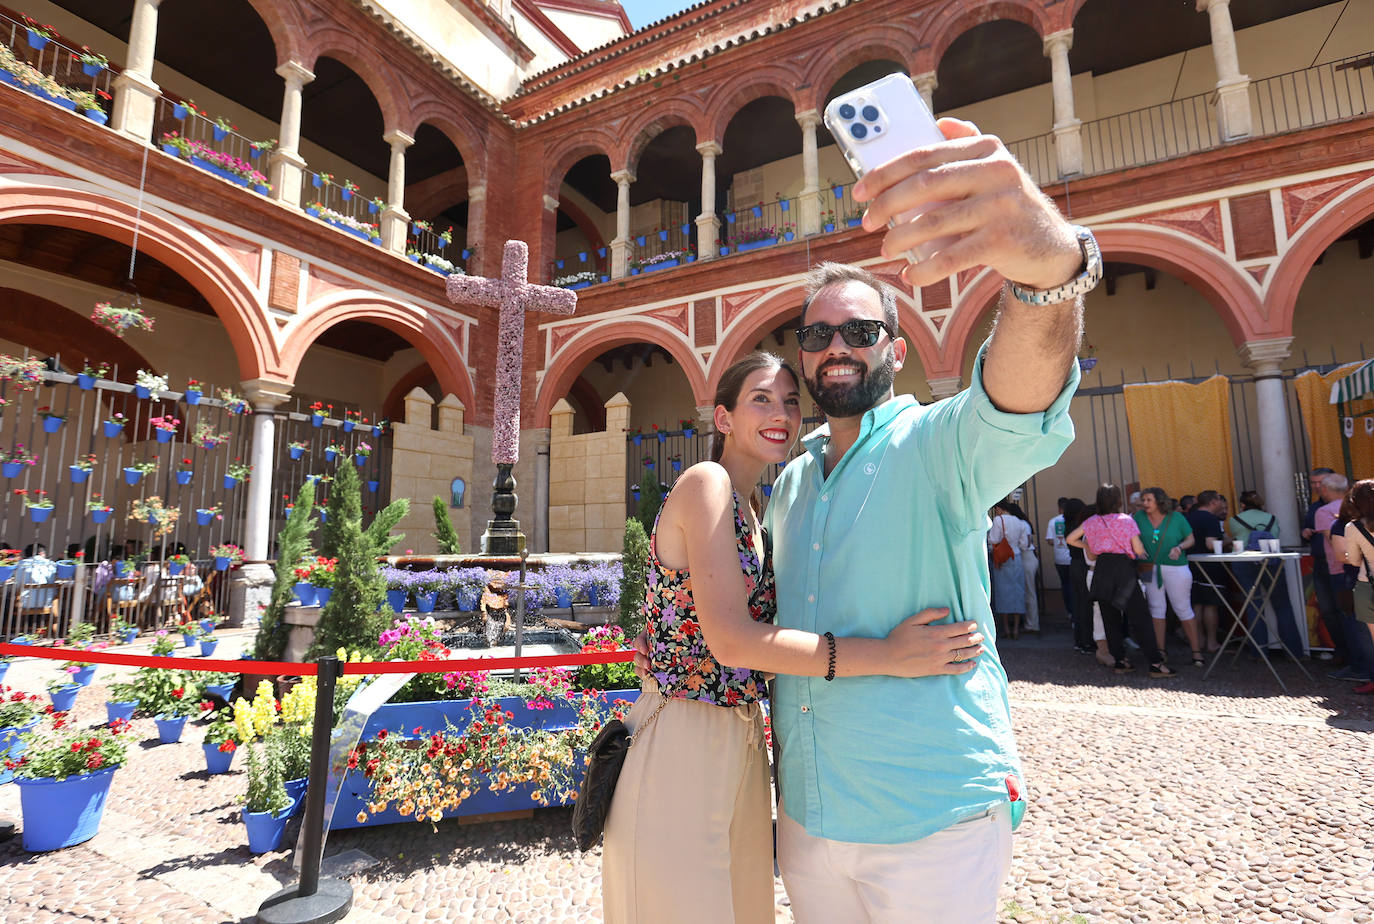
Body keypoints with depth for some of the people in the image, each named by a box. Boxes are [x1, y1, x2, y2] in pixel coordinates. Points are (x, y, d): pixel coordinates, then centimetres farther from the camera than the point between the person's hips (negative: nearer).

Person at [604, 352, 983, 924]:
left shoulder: (749, 512, 11)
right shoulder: (705, 483, -16)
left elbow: (755, 636, 13)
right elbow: (730, 639, -25)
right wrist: (888, 656, -26)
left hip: (739, 744, 8)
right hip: (681, 744, -8)